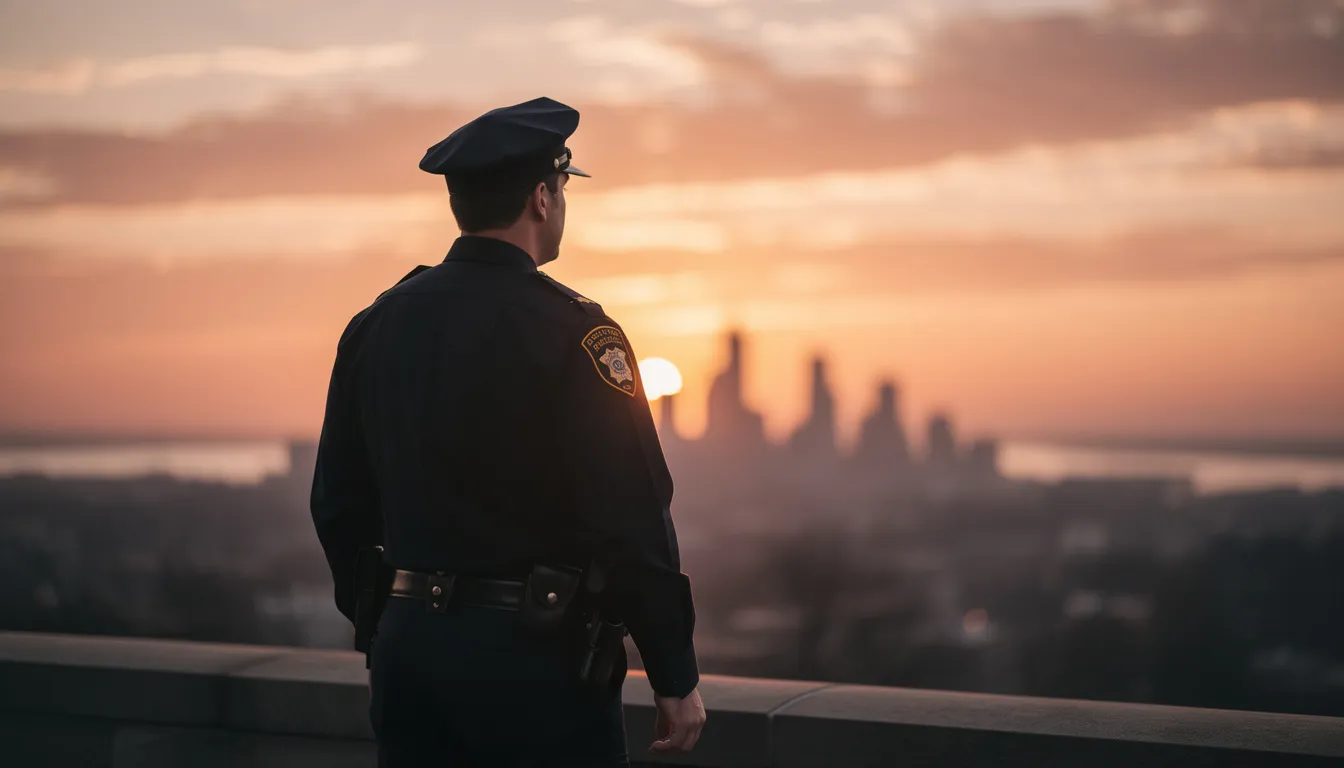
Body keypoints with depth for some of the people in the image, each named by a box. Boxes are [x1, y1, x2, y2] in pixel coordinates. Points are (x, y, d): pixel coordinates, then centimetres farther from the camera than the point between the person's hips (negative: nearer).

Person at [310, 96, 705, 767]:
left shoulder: (374, 327, 6)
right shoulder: (574, 333, -13)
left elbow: (338, 505, 13)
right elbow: (632, 519, -16)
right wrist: (676, 677, -9)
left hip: (409, 643, 6)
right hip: (532, 655, -6)